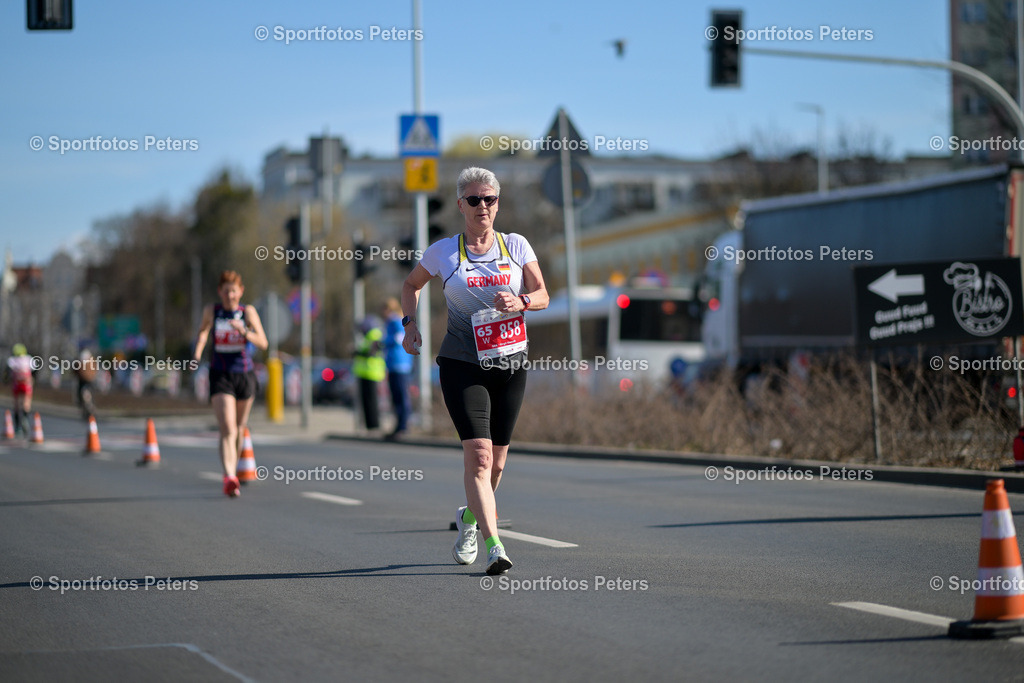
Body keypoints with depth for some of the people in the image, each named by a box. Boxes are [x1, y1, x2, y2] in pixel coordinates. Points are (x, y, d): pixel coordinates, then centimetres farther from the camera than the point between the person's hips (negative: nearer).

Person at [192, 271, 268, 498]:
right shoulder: (211, 311, -1)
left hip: (245, 375, 1)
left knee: (239, 429, 16)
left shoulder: (248, 311, -4)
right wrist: (197, 353, 6)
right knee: (227, 430, -17)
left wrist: (244, 332, -26)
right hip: (220, 376, -1)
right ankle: (229, 478, -29)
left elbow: (263, 343, -10)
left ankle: (233, 470, 38)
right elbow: (203, 331, 20)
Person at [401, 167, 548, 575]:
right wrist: (409, 324, 4)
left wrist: (520, 302, -17)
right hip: (462, 365, -3)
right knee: (478, 454, -18)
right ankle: (494, 547, -23)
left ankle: (470, 517, 39)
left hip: (510, 363, 3)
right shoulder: (443, 252, 2)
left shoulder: (516, 246, 5)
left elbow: (542, 295, 4)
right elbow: (411, 285, 18)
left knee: (496, 461, 10)